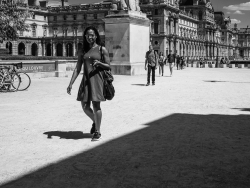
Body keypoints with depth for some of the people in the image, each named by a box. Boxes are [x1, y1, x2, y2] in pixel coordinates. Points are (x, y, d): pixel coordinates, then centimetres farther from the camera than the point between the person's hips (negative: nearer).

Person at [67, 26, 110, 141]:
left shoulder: (102, 49, 3)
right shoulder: (83, 51, 13)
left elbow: (108, 67, 3)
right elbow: (77, 69, 9)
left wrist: (99, 63, -17)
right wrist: (71, 83, 2)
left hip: (97, 79, -4)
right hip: (85, 80, 4)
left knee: (96, 105, -5)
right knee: (85, 106, 6)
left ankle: (97, 131, 7)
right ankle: (95, 122, 34)